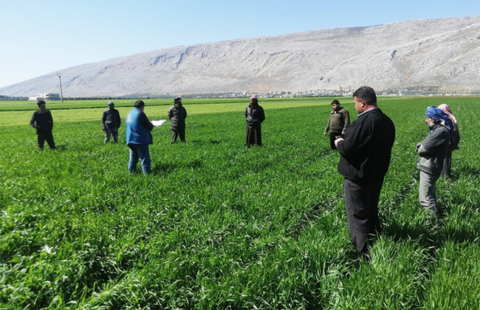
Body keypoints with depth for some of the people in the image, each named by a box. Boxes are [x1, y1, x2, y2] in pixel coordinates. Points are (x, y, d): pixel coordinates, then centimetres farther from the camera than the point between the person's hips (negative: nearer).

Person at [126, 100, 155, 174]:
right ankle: (147, 173, -7)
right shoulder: (140, 113, -11)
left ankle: (131, 171, 21)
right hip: (140, 140, -8)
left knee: (133, 158, 17)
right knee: (144, 158, -5)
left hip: (130, 140, 8)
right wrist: (152, 125, 13)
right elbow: (149, 127, -11)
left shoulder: (130, 114, 12)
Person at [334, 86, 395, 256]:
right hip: (377, 174, 9)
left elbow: (347, 149, -25)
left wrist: (339, 143, -3)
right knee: (372, 212, 24)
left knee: (358, 216, 3)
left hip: (358, 177, -9)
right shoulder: (387, 121, 5)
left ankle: (365, 254, 11)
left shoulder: (363, 121, -25)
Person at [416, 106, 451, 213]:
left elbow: (422, 148, -22)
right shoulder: (437, 130, 13)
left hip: (429, 168, -10)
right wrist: (420, 146, -9)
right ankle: (433, 211, 39)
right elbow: (421, 146, 12)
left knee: (426, 196, -5)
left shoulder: (441, 131, -20)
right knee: (429, 192, 24)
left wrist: (420, 148, -1)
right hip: (428, 167, 10)